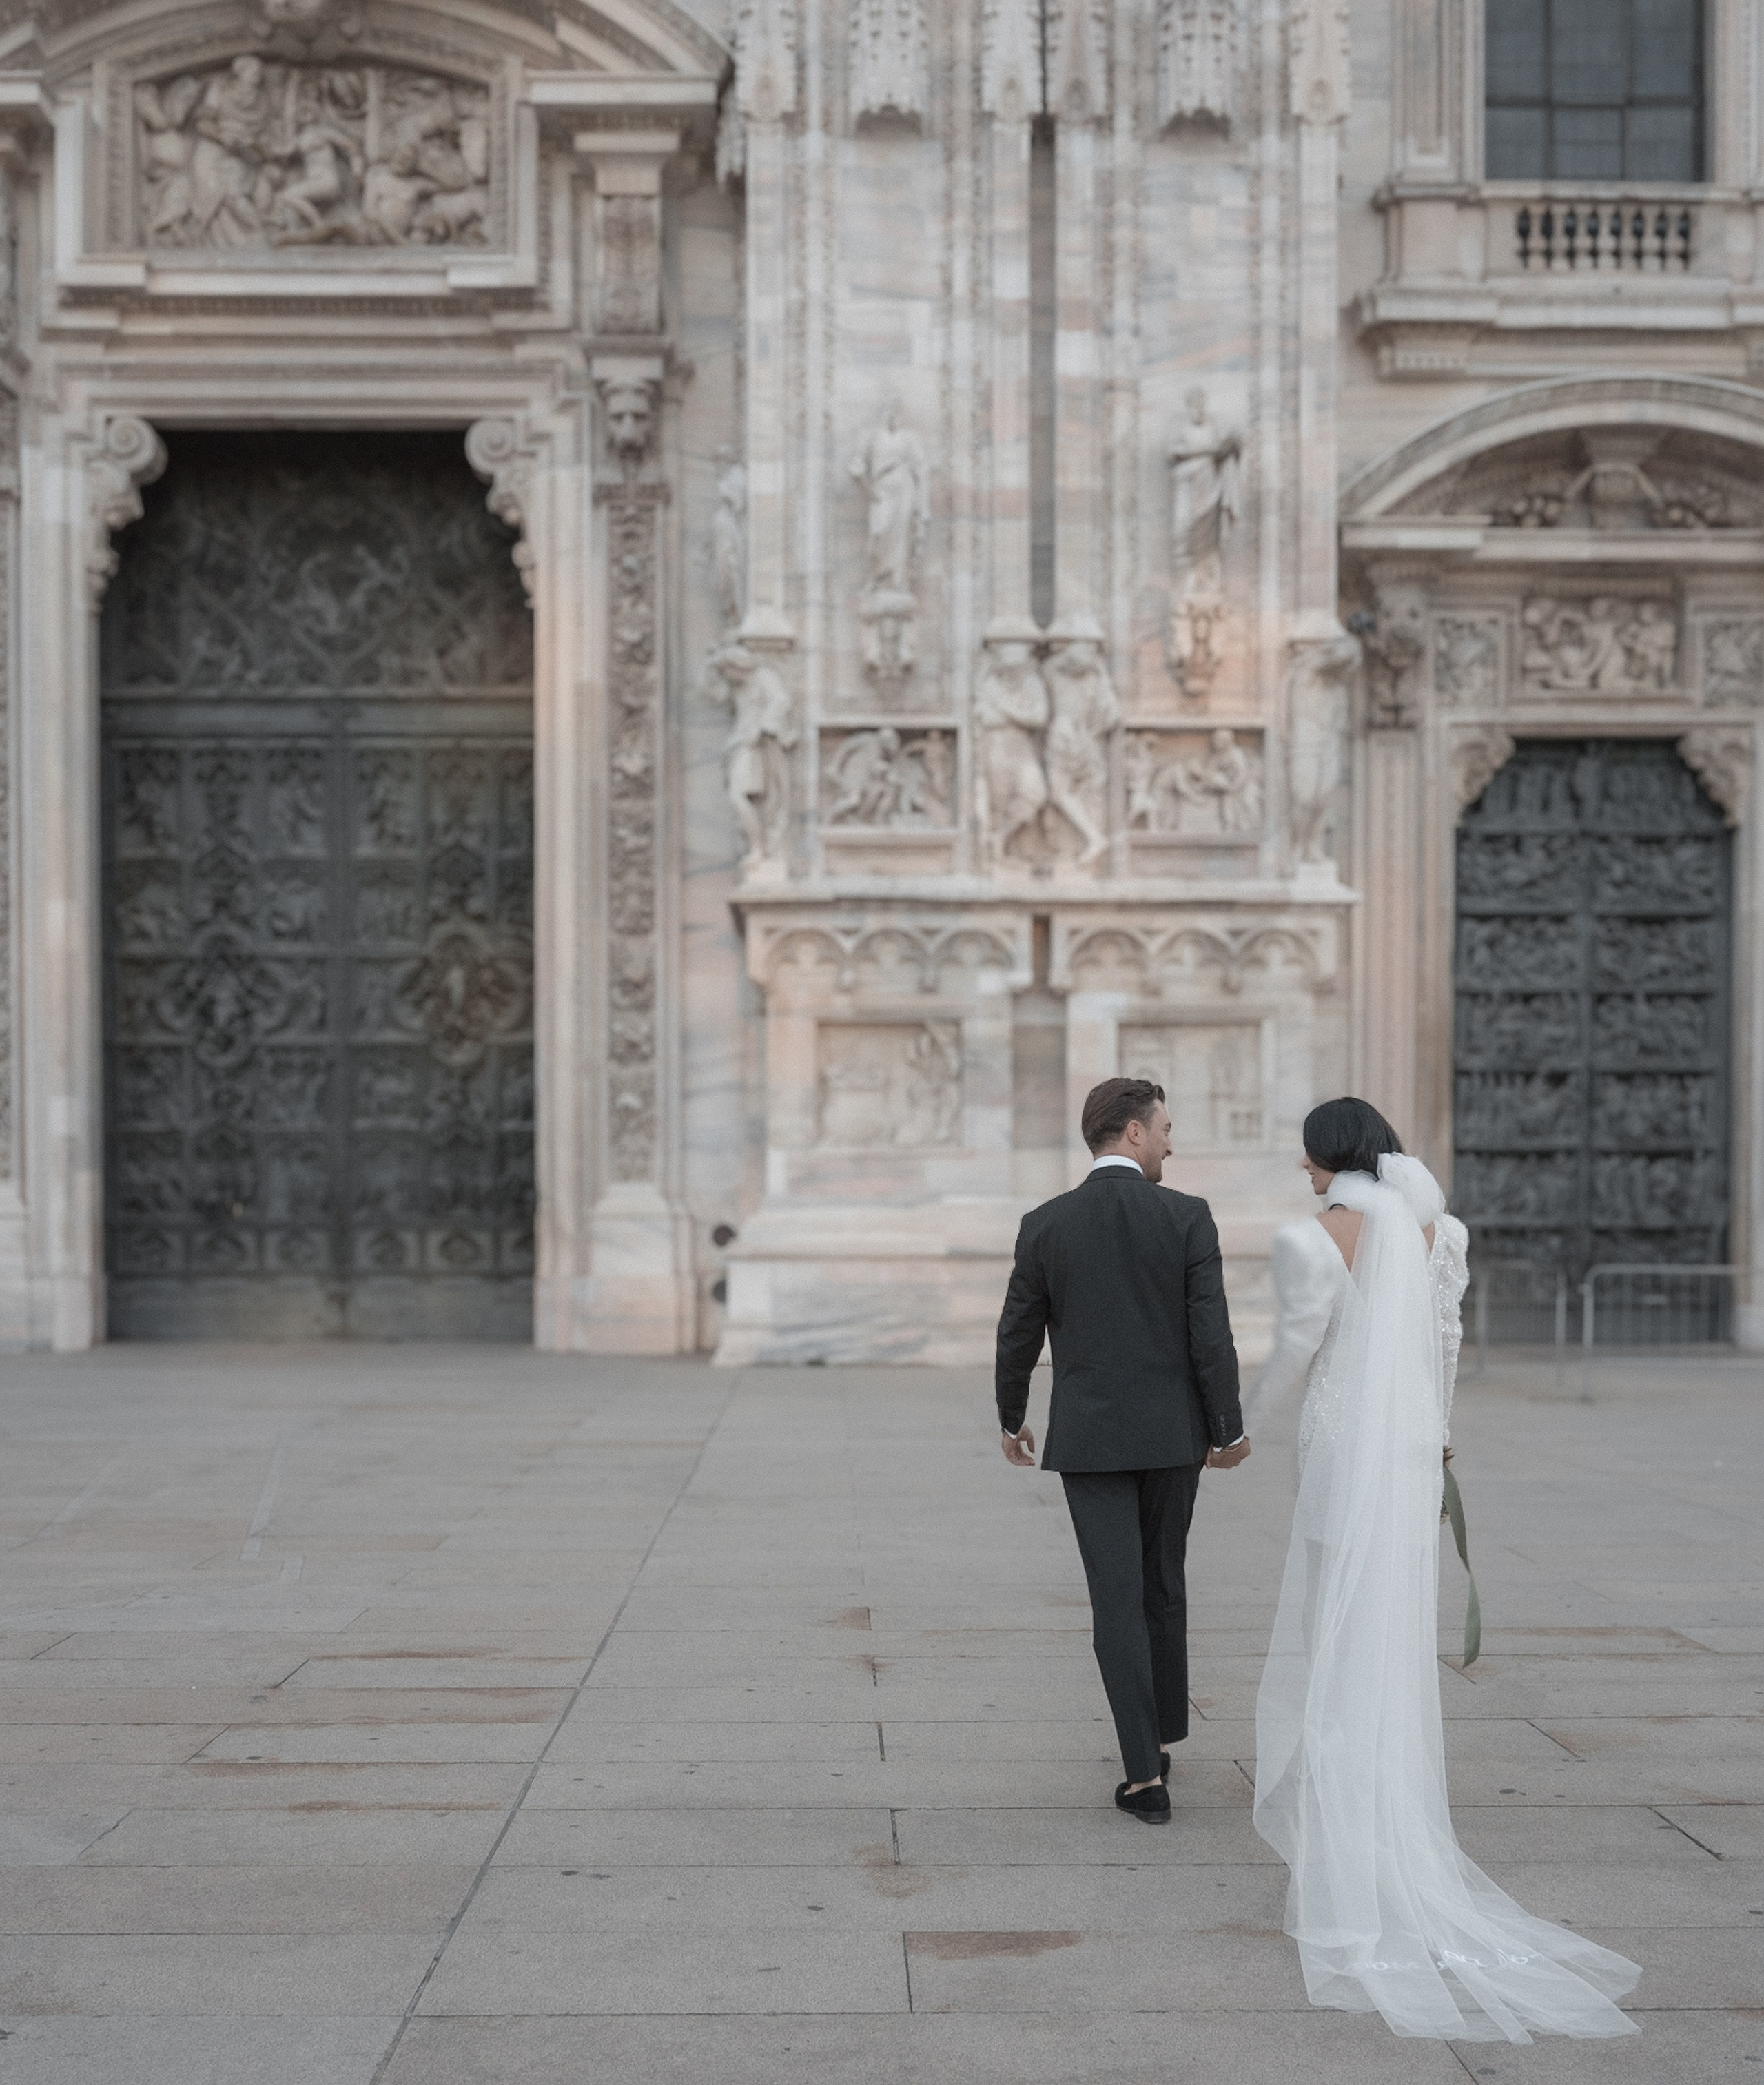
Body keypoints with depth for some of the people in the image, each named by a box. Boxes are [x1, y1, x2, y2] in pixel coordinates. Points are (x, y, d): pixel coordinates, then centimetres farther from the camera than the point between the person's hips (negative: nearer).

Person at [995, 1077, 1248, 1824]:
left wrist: (1012, 1421, 18)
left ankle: (1145, 1776, -6)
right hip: (1171, 1433, 1)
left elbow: (1017, 1336, 3)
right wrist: (1228, 1430, 1)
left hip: (1088, 1438, 0)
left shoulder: (1044, 1224, -4)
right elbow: (1211, 1335, -10)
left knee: (1117, 1600, 0)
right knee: (1162, 1586, 19)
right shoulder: (1188, 1217, -8)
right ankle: (1160, 1737, 32)